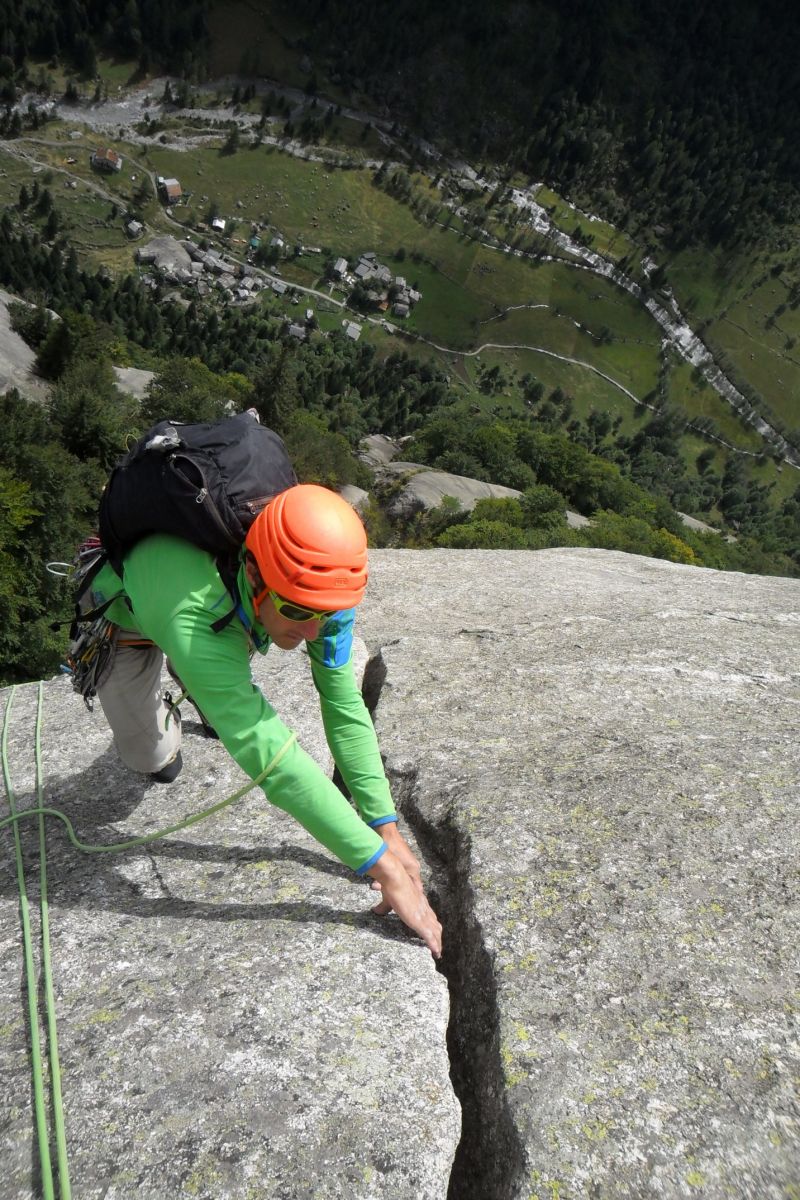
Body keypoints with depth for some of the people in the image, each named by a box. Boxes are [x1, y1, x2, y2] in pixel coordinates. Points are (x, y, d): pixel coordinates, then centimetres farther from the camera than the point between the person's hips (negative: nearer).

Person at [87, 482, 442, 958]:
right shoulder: (190, 614, -51)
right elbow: (269, 755, -53)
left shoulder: (318, 582, -37)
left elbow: (344, 705, -29)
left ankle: (200, 691, 44)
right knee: (150, 756, 1)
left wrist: (387, 828, -31)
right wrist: (384, 868, -52)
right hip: (125, 604, -3)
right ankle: (162, 717, 32)